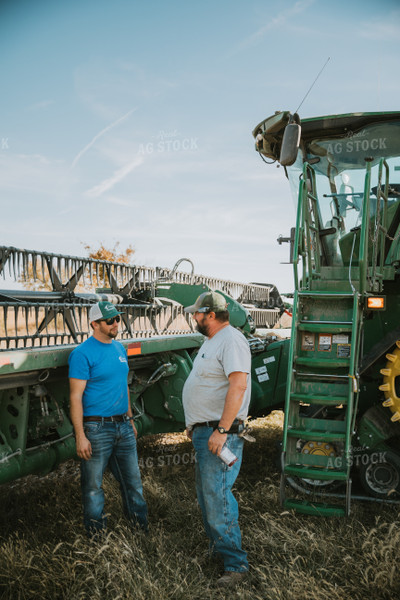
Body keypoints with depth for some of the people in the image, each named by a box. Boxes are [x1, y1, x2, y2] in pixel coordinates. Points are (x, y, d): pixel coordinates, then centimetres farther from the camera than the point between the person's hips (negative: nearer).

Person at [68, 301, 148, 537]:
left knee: (133, 478, 16)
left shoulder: (119, 348, 10)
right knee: (93, 484, 8)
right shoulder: (83, 353, -14)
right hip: (97, 428, -7)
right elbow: (76, 397, -16)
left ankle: (141, 521, 33)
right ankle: (96, 530, 25)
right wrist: (80, 436, -20)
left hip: (123, 426, 7)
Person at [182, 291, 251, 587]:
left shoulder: (231, 339, -17)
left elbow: (238, 385, -27)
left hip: (219, 432, -11)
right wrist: (195, 424, 22)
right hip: (204, 431, 11)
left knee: (217, 497, -6)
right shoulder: (212, 341, 16)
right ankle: (217, 546, 36)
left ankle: (235, 563, 7)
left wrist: (221, 430, -29)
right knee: (206, 494, 20)